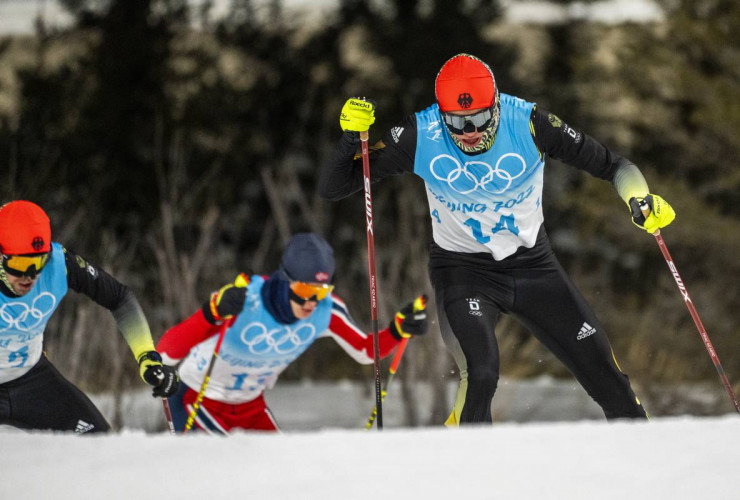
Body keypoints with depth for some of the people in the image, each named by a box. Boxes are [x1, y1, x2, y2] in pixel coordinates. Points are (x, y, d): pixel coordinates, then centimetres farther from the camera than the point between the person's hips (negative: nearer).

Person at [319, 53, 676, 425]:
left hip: (532, 264, 2)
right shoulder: (421, 136, -19)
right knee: (481, 374, -27)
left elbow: (609, 163, -10)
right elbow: (332, 188, -13)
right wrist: (351, 136, -30)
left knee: (601, 368, 3)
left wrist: (639, 199, -29)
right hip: (462, 269, -2)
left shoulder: (527, 123, -20)